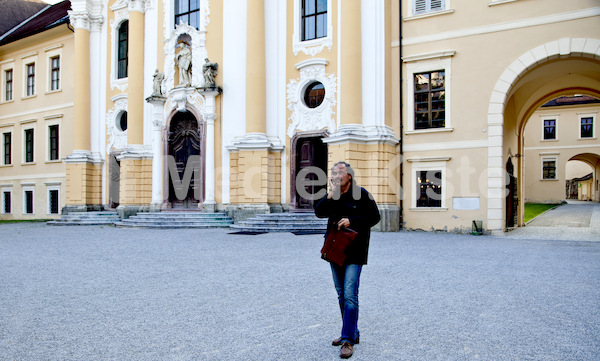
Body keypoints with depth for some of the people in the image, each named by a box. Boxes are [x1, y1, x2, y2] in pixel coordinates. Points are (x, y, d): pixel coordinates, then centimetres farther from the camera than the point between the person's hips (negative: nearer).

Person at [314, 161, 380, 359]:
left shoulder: (361, 194, -7)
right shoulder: (331, 196, 8)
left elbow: (374, 217, -7)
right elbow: (319, 212, -4)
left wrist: (351, 221, -17)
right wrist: (330, 194, -16)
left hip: (354, 252, -6)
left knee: (350, 295, -11)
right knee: (341, 295, 14)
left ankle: (348, 340, -5)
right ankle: (352, 333, 27)